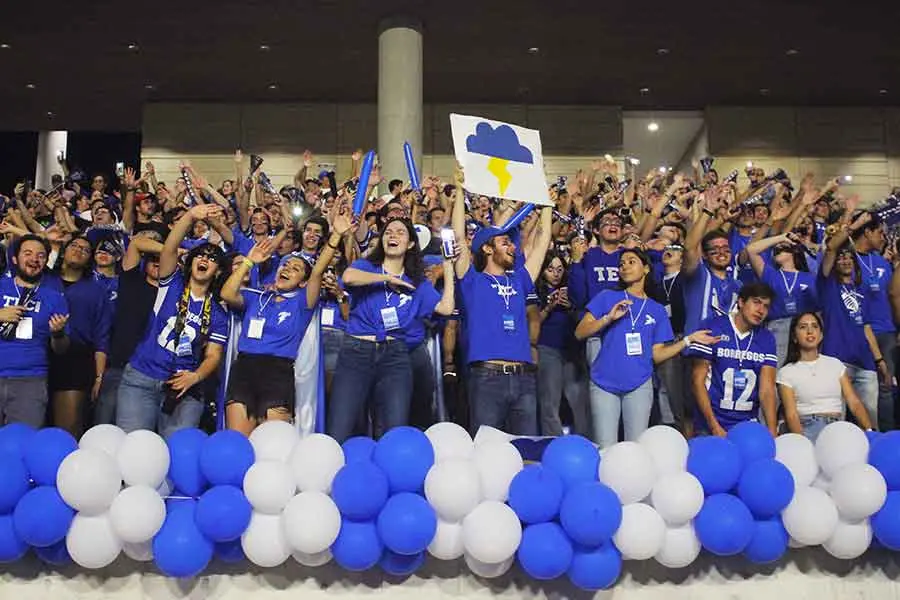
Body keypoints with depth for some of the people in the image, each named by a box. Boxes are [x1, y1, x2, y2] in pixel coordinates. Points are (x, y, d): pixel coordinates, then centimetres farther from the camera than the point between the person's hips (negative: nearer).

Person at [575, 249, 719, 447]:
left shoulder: (657, 310, 11)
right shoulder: (607, 297, 4)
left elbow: (657, 355, 6)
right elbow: (579, 333, -4)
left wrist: (689, 339, -2)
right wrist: (608, 318, -16)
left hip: (639, 386, 2)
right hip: (604, 384, -2)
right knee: (605, 450, -1)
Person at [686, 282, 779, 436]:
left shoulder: (767, 339, 6)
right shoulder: (713, 328, -6)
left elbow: (767, 388, 0)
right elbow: (698, 380, -6)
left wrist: (772, 432, -13)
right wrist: (714, 427, -13)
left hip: (749, 425, 3)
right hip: (711, 425, -3)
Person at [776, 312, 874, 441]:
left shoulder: (835, 364, 17)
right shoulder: (786, 372, 6)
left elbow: (854, 403, 9)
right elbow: (791, 415, -4)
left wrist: (869, 430, -10)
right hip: (808, 428, -4)